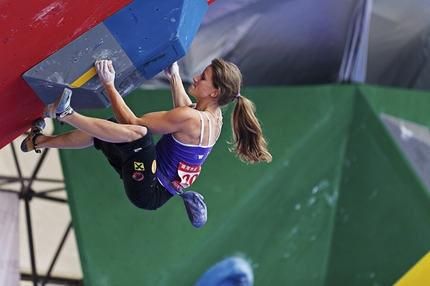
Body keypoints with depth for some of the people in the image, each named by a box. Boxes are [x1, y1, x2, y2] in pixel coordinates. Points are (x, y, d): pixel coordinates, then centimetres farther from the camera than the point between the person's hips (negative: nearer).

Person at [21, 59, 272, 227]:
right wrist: (174, 76, 27)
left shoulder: (189, 118, -25)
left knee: (138, 133, -36)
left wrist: (109, 84, -18)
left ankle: (65, 114, -33)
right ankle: (40, 141, 26)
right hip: (162, 190, 10)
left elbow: (132, 122, -22)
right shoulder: (214, 116, 1)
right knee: (103, 132, 18)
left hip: (147, 191, -10)